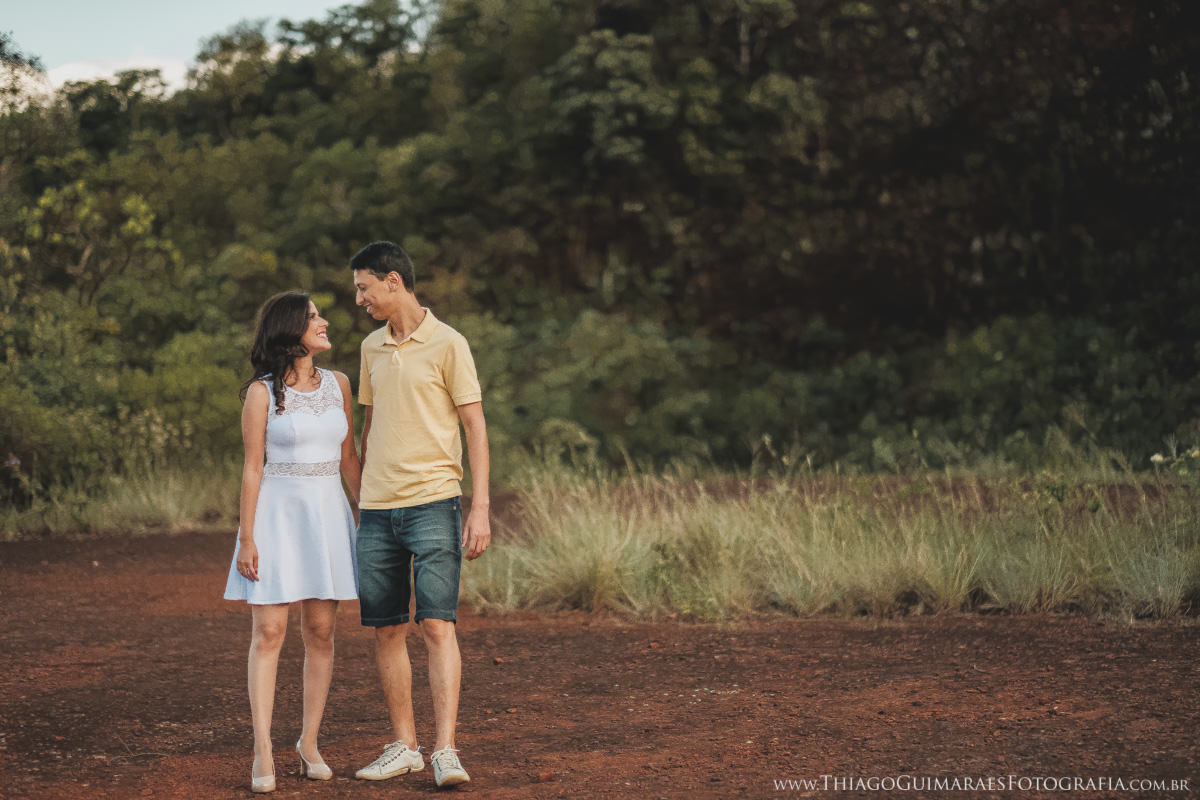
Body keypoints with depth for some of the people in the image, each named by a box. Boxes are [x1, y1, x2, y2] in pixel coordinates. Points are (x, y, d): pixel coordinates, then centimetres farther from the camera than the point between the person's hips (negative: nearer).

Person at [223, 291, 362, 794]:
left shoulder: (337, 385, 8)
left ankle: (309, 742, 15)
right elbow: (253, 468, -4)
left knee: (320, 631, 4)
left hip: (329, 513, 4)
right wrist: (246, 538, -8)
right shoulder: (262, 392, -4)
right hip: (277, 513, -4)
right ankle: (262, 754, -8)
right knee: (268, 632, -7)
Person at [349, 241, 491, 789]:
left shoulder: (447, 344, -3)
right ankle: (402, 745, 15)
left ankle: (445, 751, -12)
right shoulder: (372, 348, 14)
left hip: (433, 502, -6)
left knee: (438, 625, -11)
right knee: (386, 630, 6)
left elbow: (475, 428, -4)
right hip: (377, 511, 6)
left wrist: (480, 508, -11)